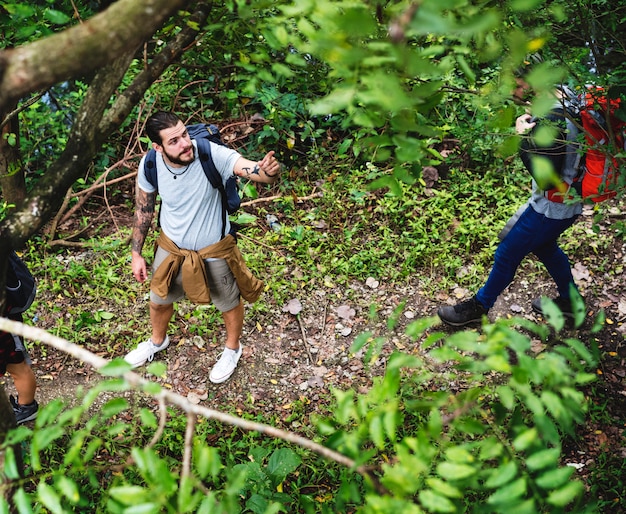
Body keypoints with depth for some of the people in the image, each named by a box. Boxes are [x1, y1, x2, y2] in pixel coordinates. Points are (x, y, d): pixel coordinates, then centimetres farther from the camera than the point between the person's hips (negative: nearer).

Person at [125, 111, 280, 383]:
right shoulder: (150, 165, -21)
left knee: (229, 302, 20)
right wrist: (136, 254, 1)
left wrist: (269, 169, -69)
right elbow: (143, 209, -5)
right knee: (159, 299, 26)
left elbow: (253, 169, -44)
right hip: (171, 247, 3)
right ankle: (158, 341, 61)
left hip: (214, 250, -3)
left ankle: (233, 348, 53)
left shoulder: (212, 154, -32)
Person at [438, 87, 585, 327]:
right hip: (570, 201, 9)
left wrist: (524, 136, -24)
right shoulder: (573, 102, -3)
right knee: (544, 246, 31)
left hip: (551, 207, -9)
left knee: (507, 254, 8)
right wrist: (531, 127, -10)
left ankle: (478, 306, 28)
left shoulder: (553, 117, -31)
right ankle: (570, 301, 47)